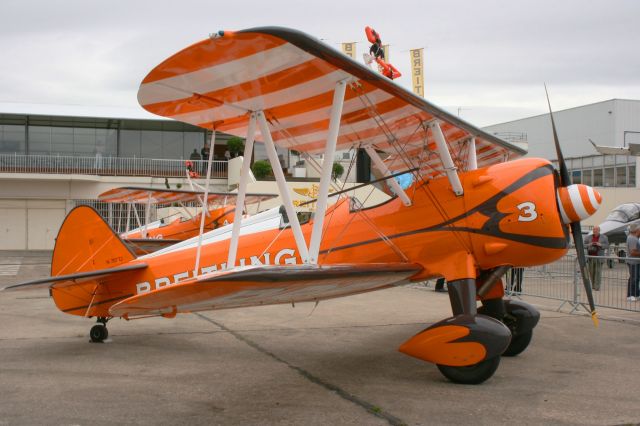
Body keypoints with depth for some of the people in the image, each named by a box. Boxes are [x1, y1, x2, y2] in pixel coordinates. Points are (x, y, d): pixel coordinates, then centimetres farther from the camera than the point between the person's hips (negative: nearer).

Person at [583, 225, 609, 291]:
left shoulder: (604, 237, 3)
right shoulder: (588, 237, 6)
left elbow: (607, 246, 2)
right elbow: (584, 246, 6)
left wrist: (600, 245, -15)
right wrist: (589, 245, -14)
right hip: (590, 257, 2)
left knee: (598, 272, -7)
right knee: (591, 272, 5)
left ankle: (597, 287, -5)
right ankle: (593, 285, 21)